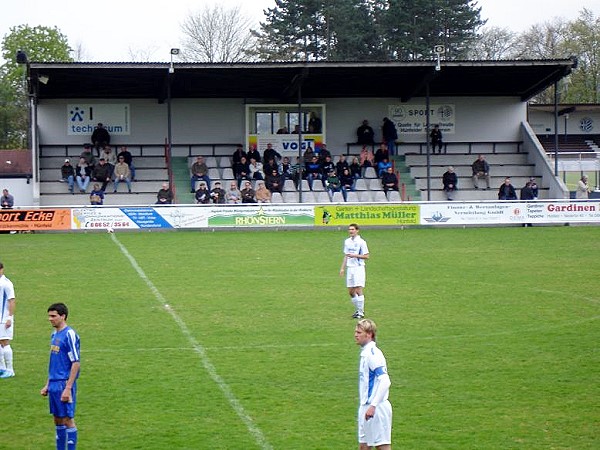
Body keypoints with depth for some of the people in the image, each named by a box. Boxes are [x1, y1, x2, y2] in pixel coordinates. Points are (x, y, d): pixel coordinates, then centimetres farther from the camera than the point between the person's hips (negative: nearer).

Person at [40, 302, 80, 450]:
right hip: (54, 384, 8)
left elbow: (76, 363, -15)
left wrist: (68, 388, -18)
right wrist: (47, 385, 18)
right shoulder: (54, 335, 13)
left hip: (65, 384, -8)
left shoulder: (70, 335, -12)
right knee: (58, 420, 13)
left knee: (68, 420, -3)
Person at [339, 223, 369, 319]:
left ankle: (361, 312, -6)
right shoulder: (347, 241, 13)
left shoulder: (361, 242, -7)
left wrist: (355, 255, -17)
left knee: (359, 290, -10)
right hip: (350, 268, 6)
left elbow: (366, 256, -8)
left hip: (359, 268, -6)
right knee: (351, 292, 6)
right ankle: (358, 310, 20)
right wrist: (342, 268, 15)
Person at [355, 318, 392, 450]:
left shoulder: (373, 353, -17)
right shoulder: (364, 352, 12)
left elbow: (385, 381, -25)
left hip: (376, 408, -10)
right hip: (366, 407, 10)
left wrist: (373, 406, -28)